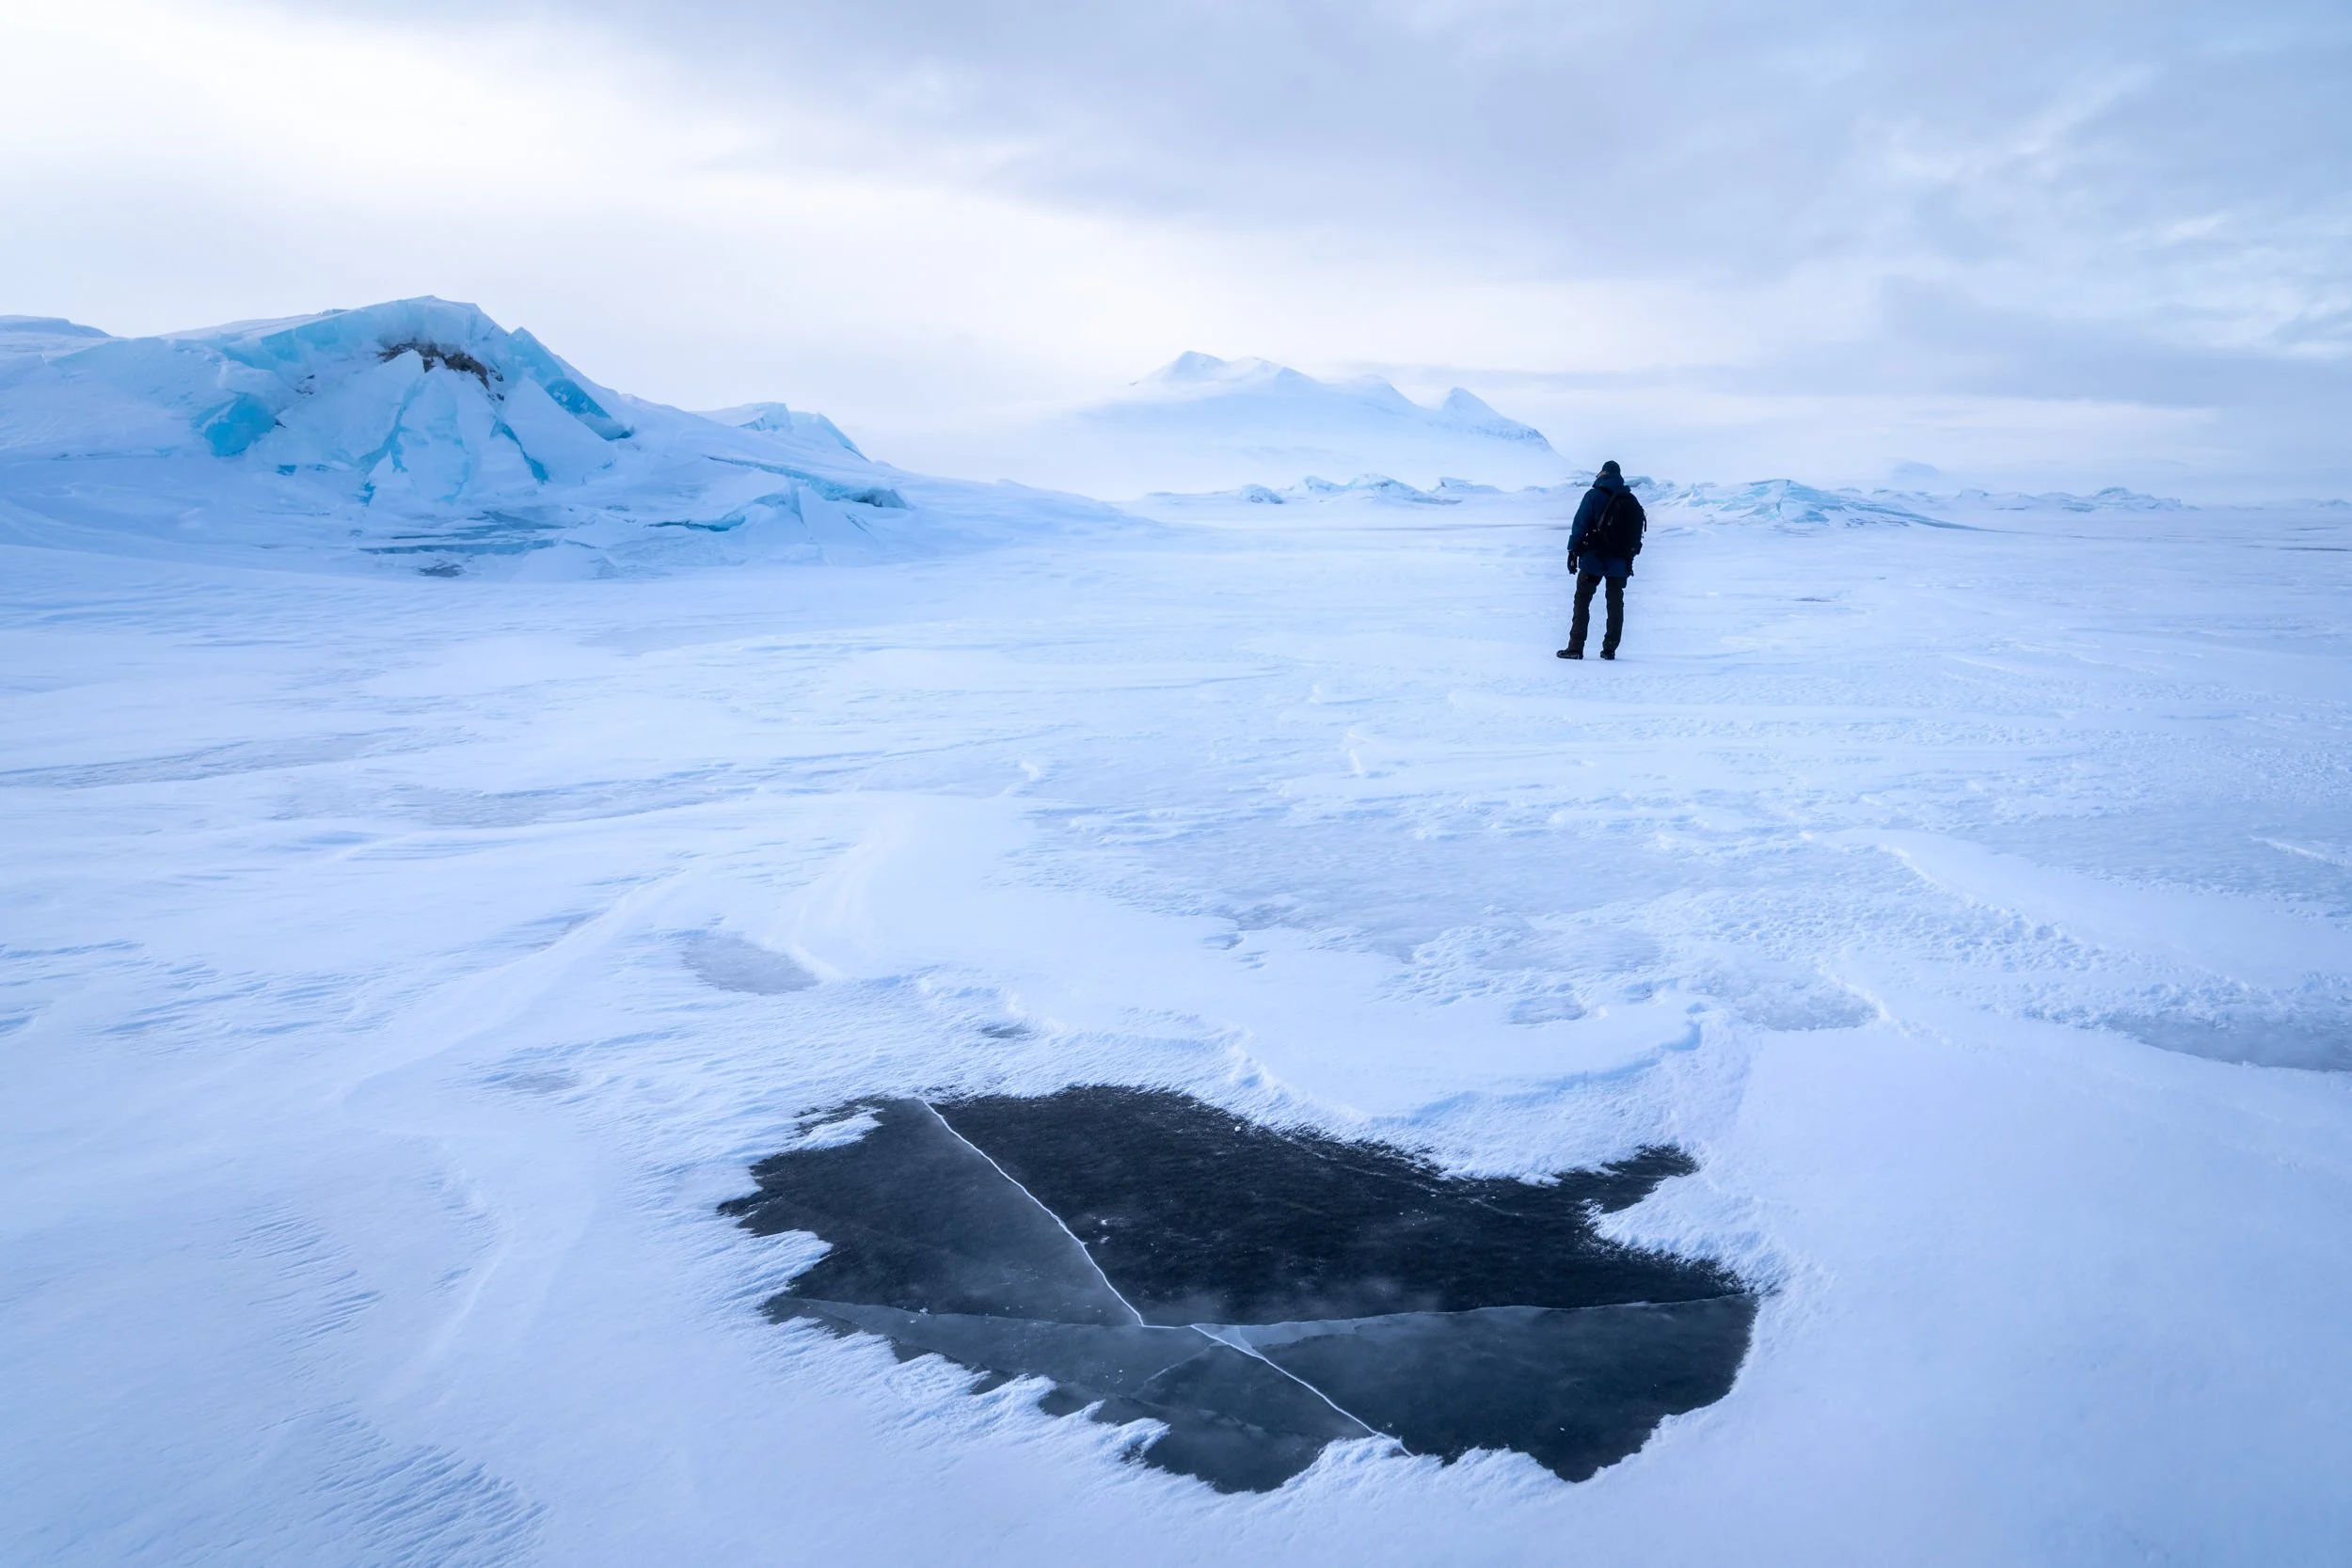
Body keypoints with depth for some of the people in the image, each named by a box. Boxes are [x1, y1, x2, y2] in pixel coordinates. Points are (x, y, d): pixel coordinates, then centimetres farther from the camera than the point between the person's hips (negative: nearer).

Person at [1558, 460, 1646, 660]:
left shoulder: (1594, 495, -6)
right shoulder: (1632, 500, 10)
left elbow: (1580, 525, -11)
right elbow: (1638, 532, 11)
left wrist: (1573, 551, -7)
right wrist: (1629, 558, 16)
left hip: (1594, 559, -4)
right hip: (1621, 562, 5)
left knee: (1582, 600, 0)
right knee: (1616, 604, 10)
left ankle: (1575, 648, -7)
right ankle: (1609, 649, 10)